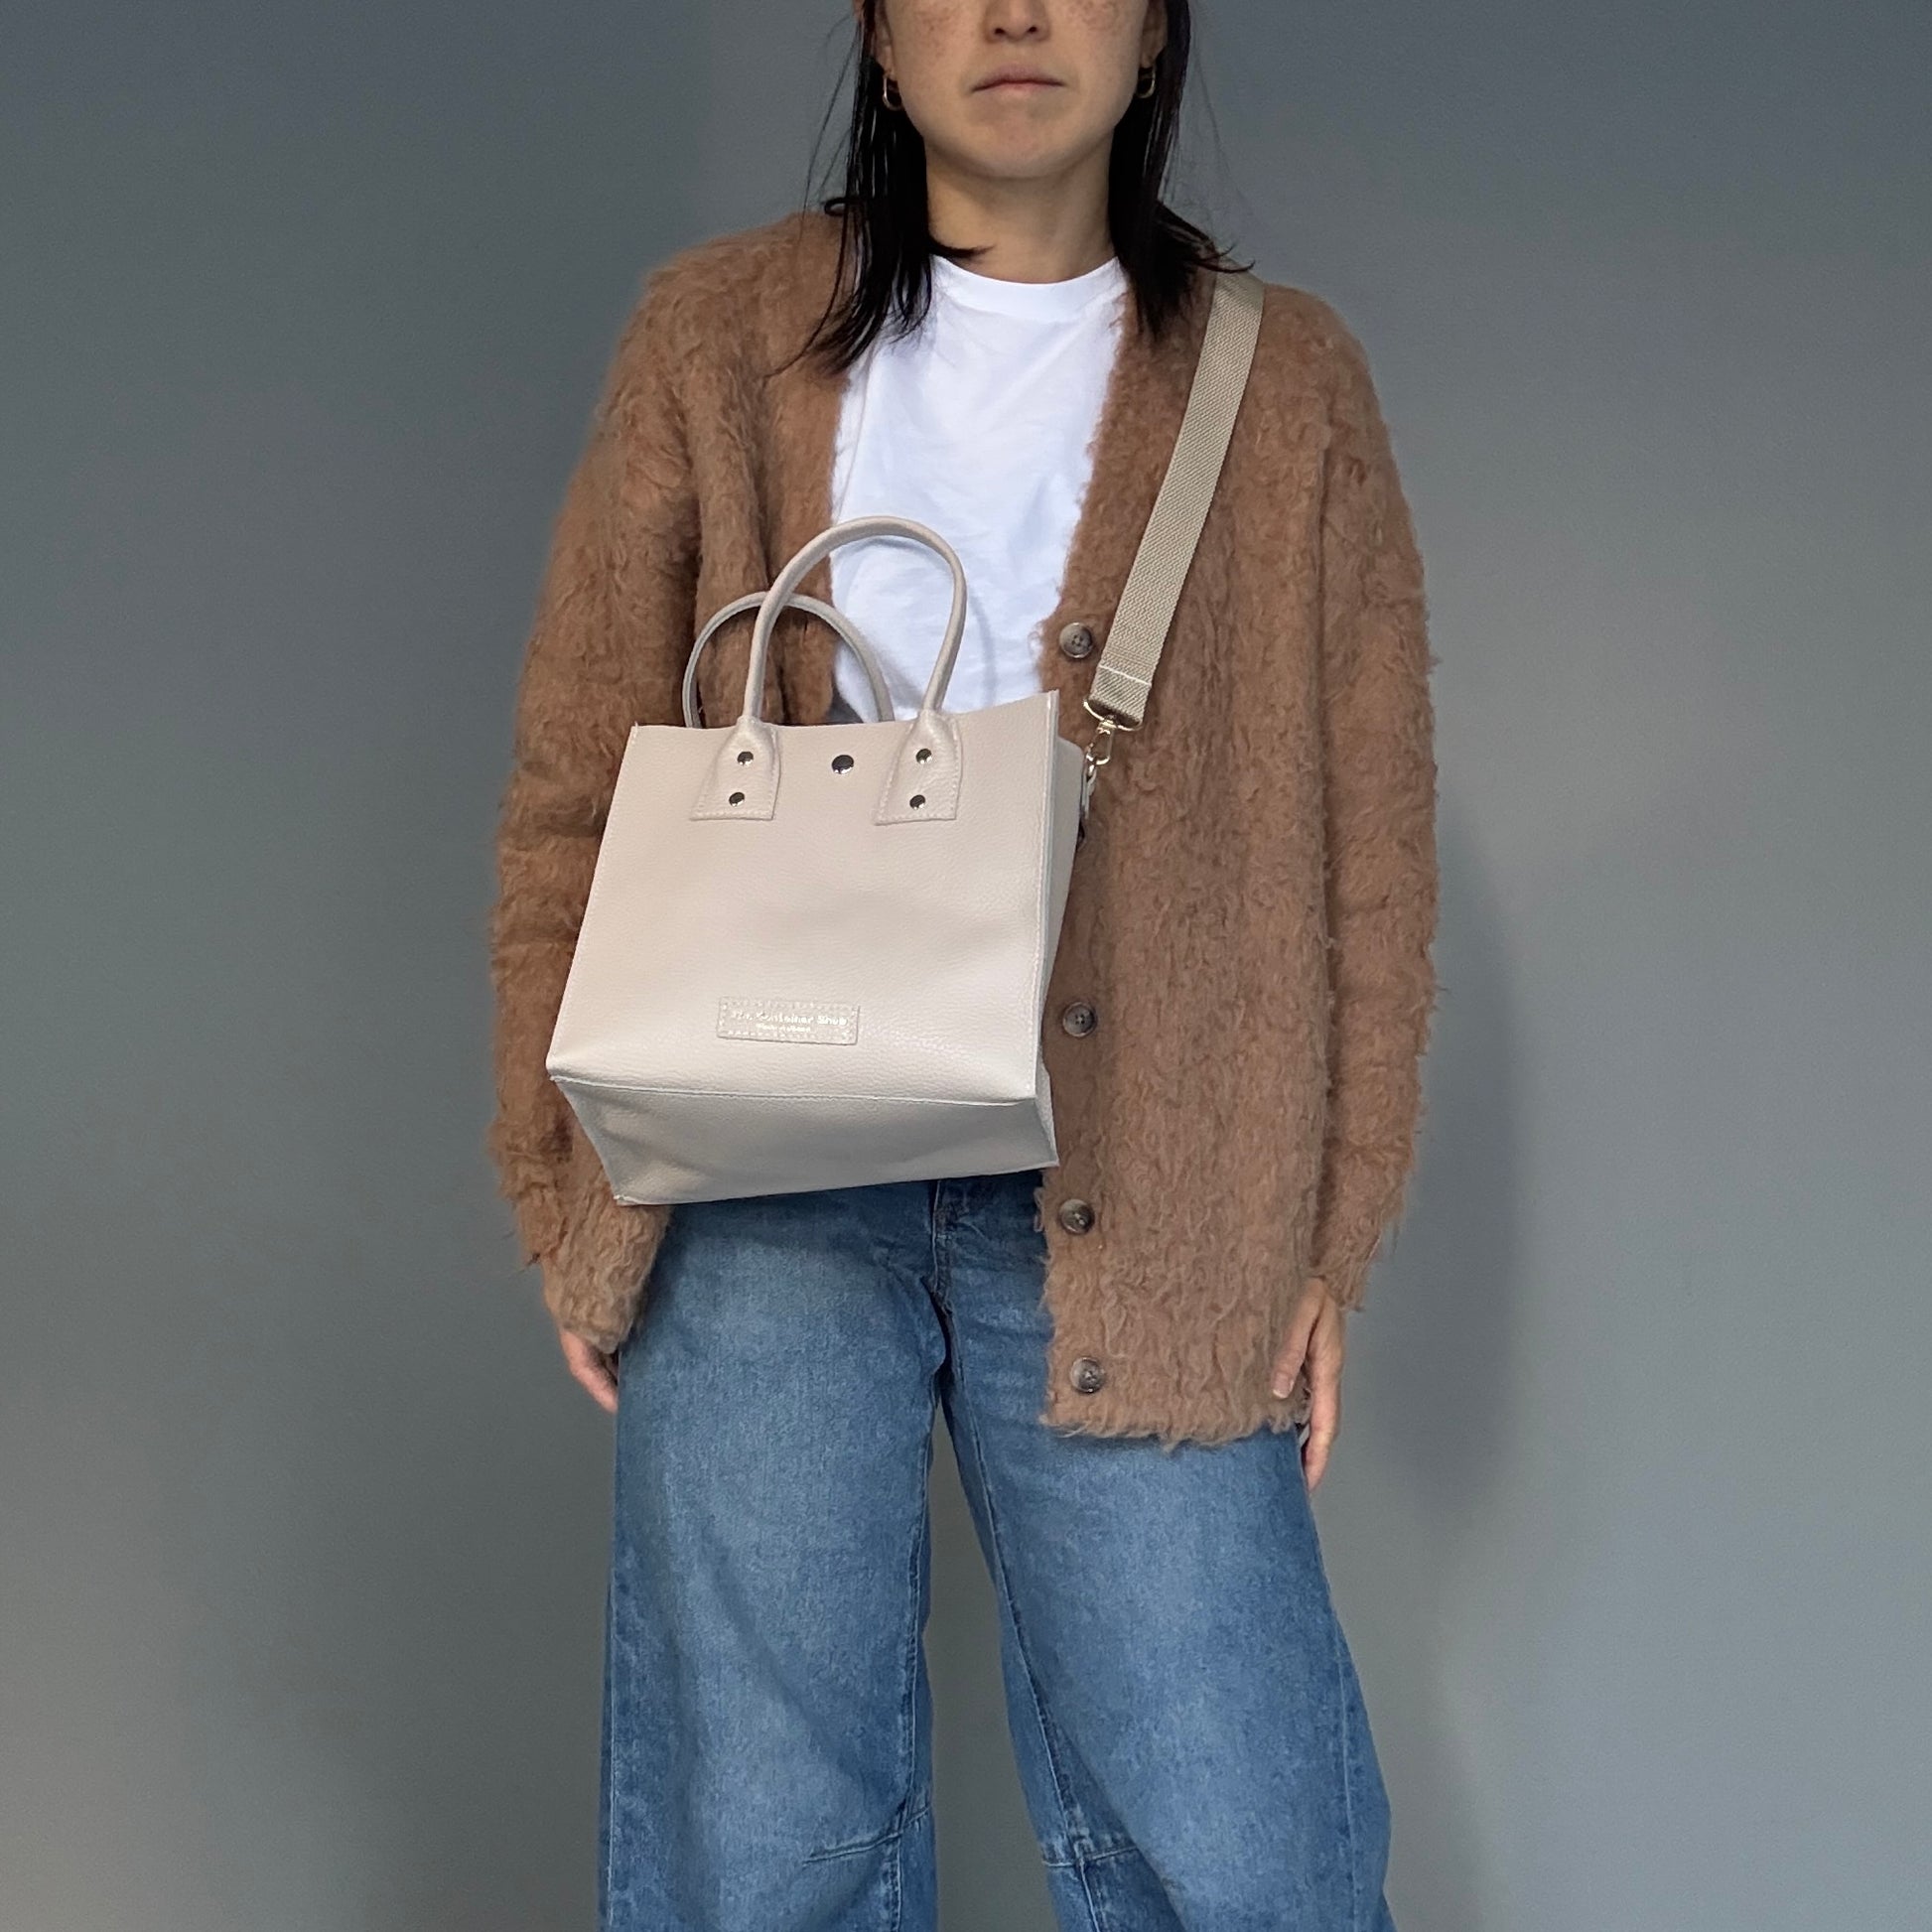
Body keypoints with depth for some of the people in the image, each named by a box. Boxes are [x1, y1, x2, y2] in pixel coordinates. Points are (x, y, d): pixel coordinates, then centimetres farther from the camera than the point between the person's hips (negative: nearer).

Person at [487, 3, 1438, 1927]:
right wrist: (565, 1196, 3)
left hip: (1135, 1204, 0)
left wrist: (1332, 1237, 3)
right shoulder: (715, 337, 8)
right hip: (762, 1181, 0)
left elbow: (1368, 848, 8)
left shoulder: (1288, 382, 9)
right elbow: (571, 790, 7)